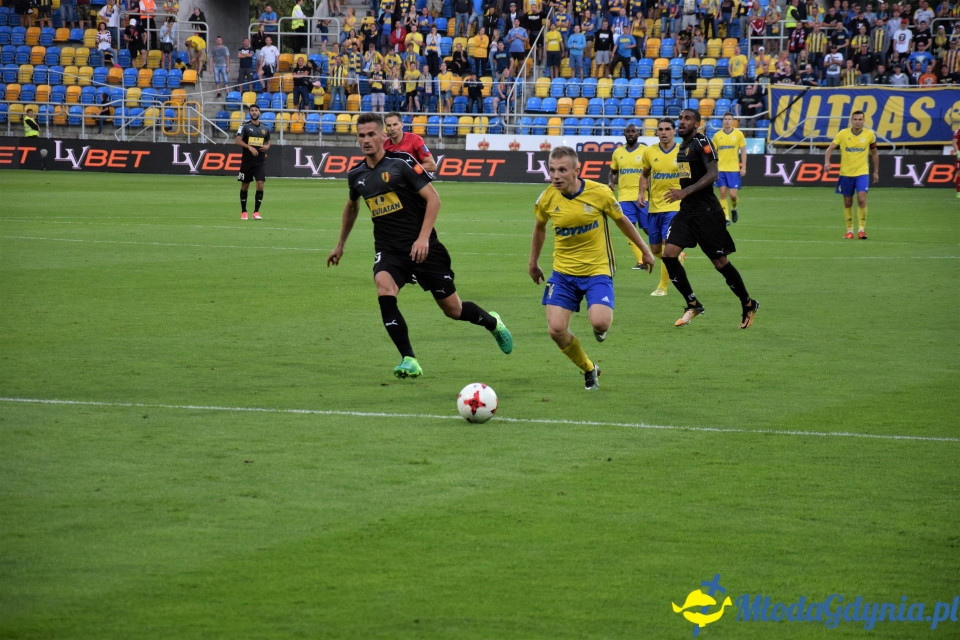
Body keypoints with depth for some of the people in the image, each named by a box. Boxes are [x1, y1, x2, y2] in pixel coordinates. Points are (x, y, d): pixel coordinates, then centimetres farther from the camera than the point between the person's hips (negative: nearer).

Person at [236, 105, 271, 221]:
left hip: (260, 161, 2)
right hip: (247, 161, -2)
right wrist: (250, 147, -24)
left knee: (260, 185, -11)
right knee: (244, 186, 6)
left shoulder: (265, 128, 9)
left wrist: (267, 146, -2)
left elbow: (268, 142, 22)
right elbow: (238, 141, -11)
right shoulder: (245, 126, -2)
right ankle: (243, 212, 18)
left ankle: (256, 212, -4)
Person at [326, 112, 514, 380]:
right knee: (384, 290, -29)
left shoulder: (401, 163, -11)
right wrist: (340, 245, 33)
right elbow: (352, 206, 27)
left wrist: (423, 238, -21)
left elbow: (433, 198, -12)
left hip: (422, 248, -3)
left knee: (453, 310, 5)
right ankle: (409, 360, -24)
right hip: (388, 249, 4)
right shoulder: (357, 175, 6)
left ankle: (493, 323, 39)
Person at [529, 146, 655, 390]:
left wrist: (645, 250, 12)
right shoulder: (547, 198, -8)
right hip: (563, 272, 3)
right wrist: (533, 262, 22)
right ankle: (588, 370, 16)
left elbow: (622, 221, 4)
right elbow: (540, 227, 14)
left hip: (597, 270, -3)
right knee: (556, 329, -12)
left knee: (600, 323, -23)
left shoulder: (600, 193, -14)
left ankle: (600, 329, 19)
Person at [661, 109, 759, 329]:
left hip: (706, 212, -8)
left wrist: (685, 192, -29)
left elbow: (712, 174, -22)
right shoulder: (683, 146, 14)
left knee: (720, 262, -1)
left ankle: (748, 305, 18)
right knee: (669, 254, -7)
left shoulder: (702, 143, -12)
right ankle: (693, 305, 4)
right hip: (686, 211, 8)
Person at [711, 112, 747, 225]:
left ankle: (733, 209, 24)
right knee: (723, 193, -2)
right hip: (720, 169, 2)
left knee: (733, 194, -7)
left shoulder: (738, 134, 0)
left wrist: (743, 167, -3)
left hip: (734, 169, -1)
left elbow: (743, 151, 4)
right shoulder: (717, 135, 5)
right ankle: (726, 217, 4)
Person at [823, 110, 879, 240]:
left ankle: (862, 229, -7)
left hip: (862, 173, -1)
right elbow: (830, 148, -8)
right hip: (846, 173, 1)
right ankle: (849, 230, 19)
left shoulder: (869, 134, -1)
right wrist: (827, 162, -27)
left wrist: (876, 172, 13)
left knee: (862, 199, -17)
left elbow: (874, 153, 12)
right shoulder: (843, 134, -5)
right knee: (847, 203, 6)